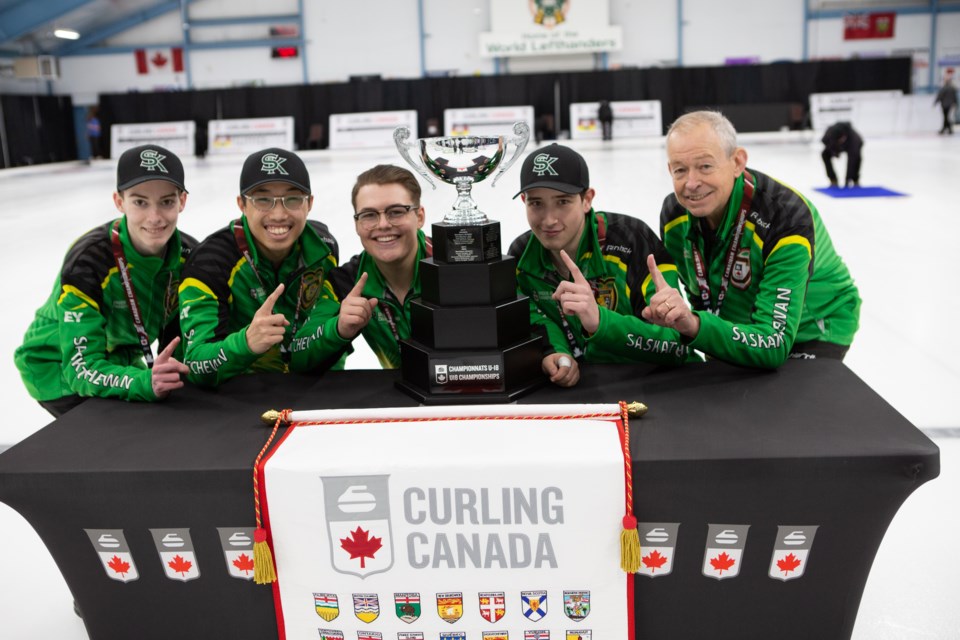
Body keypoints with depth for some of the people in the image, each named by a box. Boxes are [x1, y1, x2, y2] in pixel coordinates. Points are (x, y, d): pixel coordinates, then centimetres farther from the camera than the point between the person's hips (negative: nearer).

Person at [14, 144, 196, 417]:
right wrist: (146, 382, -53)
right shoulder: (88, 260, -32)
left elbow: (180, 341, -11)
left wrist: (166, 372, -33)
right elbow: (82, 368, -36)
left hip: (120, 359, 5)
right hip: (57, 366, -5)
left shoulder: (189, 255, -17)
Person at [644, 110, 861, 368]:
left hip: (811, 334, -5)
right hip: (735, 329, 5)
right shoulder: (674, 214, -16)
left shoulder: (787, 218, -33)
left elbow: (774, 346, -40)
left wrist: (695, 325, -53)